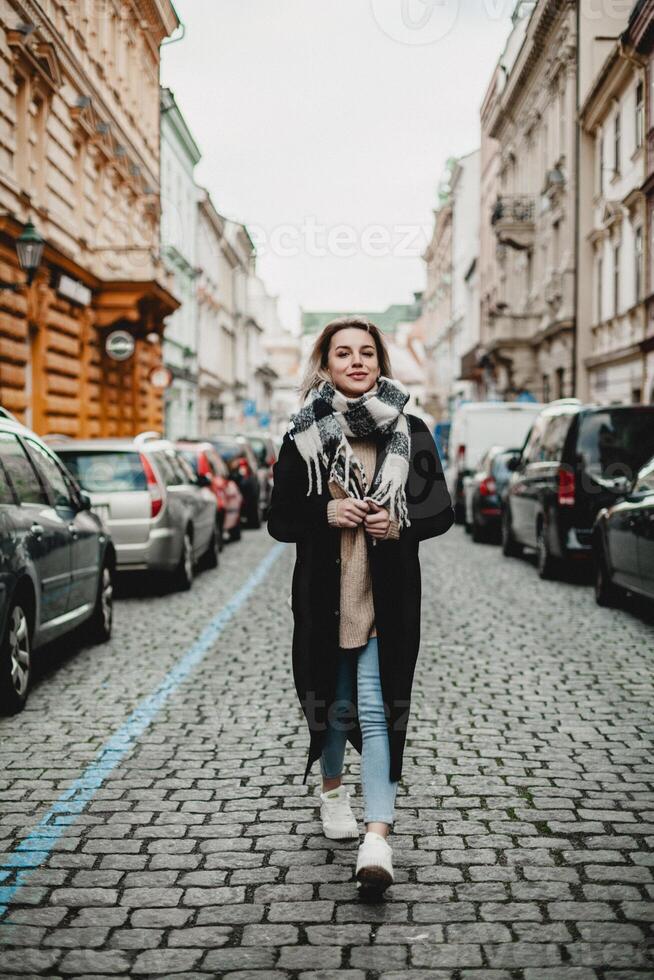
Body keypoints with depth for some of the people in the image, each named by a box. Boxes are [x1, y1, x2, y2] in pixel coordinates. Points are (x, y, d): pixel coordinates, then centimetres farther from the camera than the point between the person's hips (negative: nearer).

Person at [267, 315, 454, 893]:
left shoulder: (410, 432, 3)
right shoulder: (303, 437, 2)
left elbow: (441, 513, 6)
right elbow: (279, 521, 3)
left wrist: (400, 522, -14)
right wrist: (326, 513, -15)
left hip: (388, 596, -1)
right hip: (324, 595, 1)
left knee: (376, 710, -8)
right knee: (332, 702, 15)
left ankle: (378, 835, -12)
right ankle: (332, 787, 42)